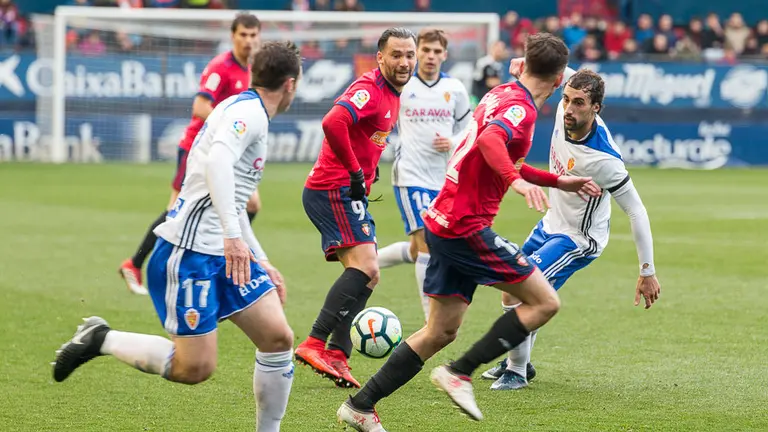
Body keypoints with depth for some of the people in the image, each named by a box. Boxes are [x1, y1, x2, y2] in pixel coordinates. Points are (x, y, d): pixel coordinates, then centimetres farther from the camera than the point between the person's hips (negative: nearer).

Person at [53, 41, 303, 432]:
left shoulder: (248, 113, 20)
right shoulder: (248, 111, -11)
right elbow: (217, 162, -32)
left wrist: (261, 263, 32)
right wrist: (233, 235, -38)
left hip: (225, 253, 10)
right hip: (190, 253, -10)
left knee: (278, 339, -1)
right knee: (195, 367, -10)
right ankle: (101, 339, 7)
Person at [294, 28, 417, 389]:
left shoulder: (393, 95, 16)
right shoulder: (369, 89, -15)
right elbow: (333, 123, -32)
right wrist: (355, 173, -24)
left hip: (349, 194, 10)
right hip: (333, 191, -10)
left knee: (367, 276, 8)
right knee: (364, 266, -21)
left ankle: (337, 357, 6)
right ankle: (315, 344, -23)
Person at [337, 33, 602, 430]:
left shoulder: (502, 94, 15)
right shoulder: (521, 108, -13)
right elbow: (490, 141, -35)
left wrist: (559, 182, 32)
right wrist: (518, 181, -48)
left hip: (444, 221, 9)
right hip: (467, 228, -9)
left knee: (441, 331, 13)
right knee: (545, 303, -4)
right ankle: (460, 372, -6)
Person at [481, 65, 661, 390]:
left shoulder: (603, 159, -35)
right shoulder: (565, 113, -16)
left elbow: (635, 210, -26)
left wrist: (647, 272, -25)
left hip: (579, 239, -8)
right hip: (551, 225, 8)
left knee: (515, 293, -19)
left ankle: (517, 371, 1)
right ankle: (518, 360, 45)